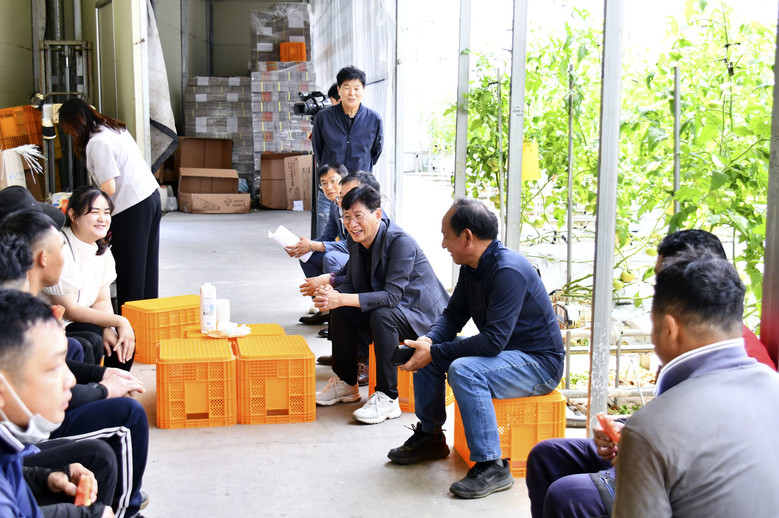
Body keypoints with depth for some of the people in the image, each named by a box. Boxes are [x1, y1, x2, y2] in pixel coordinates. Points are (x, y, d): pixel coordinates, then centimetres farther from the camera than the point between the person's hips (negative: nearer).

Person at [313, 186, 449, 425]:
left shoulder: (400, 242, -26)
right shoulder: (356, 241, -1)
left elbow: (393, 295, -32)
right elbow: (352, 282, 4)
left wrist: (342, 299, -38)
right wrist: (333, 293, -21)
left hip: (422, 311, -8)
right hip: (390, 307, 8)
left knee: (381, 315, -34)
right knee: (340, 311, -7)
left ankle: (387, 398, -26)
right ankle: (346, 384, 10)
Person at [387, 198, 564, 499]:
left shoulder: (508, 271, -27)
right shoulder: (472, 267, 3)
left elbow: (493, 340, -32)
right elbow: (453, 315, 10)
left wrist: (435, 353, -27)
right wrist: (429, 341, -13)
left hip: (539, 363, -10)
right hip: (503, 351, 10)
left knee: (464, 370, -33)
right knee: (424, 352, 5)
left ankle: (492, 467, -25)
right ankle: (430, 436, 19)